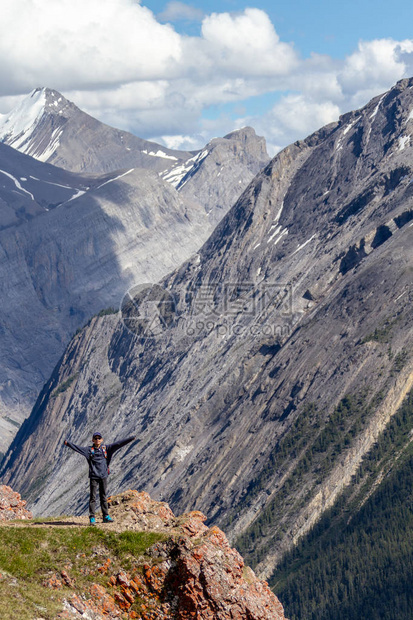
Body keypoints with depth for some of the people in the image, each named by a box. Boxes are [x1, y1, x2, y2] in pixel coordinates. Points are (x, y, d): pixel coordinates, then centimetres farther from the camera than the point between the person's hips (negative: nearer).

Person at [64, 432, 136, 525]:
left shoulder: (106, 448, 8)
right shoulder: (89, 449, 2)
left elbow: (118, 444, 5)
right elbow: (78, 448, -7)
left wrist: (131, 439, 1)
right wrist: (68, 443, -20)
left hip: (103, 476, 3)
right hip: (93, 476, -3)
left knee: (104, 497, 10)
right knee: (93, 497, -3)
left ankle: (106, 516, 16)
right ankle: (92, 517, -2)